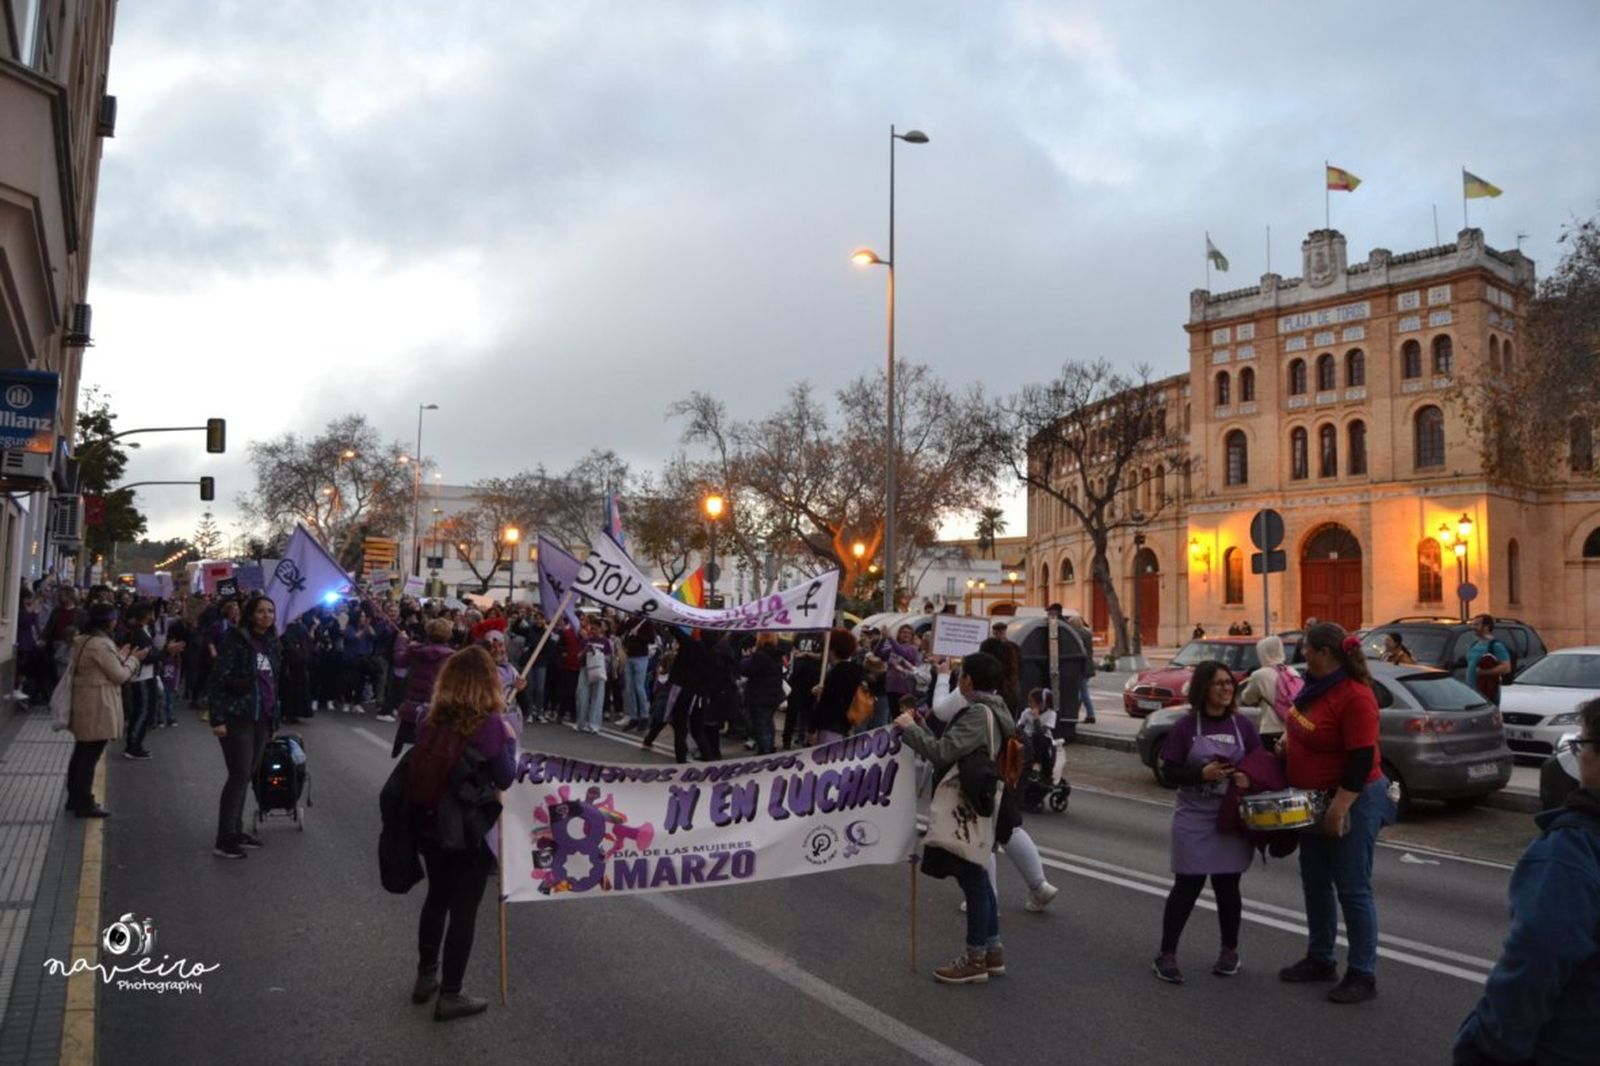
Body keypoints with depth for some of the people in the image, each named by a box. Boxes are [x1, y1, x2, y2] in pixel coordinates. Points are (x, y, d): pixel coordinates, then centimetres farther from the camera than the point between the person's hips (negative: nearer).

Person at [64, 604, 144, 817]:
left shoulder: (82, 641, 10)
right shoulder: (101, 644, -21)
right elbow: (120, 675, -15)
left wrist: (120, 656, 16)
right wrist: (133, 659, 0)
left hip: (83, 706, 10)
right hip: (97, 709, -10)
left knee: (81, 753, 19)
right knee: (90, 757, -2)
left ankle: (74, 798, 29)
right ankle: (84, 805, 4)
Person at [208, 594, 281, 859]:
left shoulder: (271, 642, 10)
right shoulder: (236, 639, -10)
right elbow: (218, 678, -14)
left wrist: (274, 718, 15)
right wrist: (218, 719, -19)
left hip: (262, 719, 7)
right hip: (237, 717, -7)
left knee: (249, 775, 12)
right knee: (239, 775, -8)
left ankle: (236, 830, 23)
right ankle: (224, 840, -3)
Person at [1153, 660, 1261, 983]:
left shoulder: (1243, 725, 2)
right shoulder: (1186, 725, -5)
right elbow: (1169, 771, -5)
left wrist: (1249, 778, -15)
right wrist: (1201, 773, -21)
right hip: (1193, 818, -2)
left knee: (1227, 885, 9)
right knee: (1187, 885, -3)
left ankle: (1230, 950, 29)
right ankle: (1166, 954, 8)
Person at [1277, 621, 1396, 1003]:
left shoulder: (1356, 697, -23)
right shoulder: (1317, 685, 3)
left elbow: (1362, 759, -24)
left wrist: (1339, 808, -24)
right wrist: (1289, 739, 2)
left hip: (1352, 802, -9)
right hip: (1315, 800, 9)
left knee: (1353, 890, 0)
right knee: (1315, 883, 17)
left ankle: (1363, 975, 11)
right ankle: (1320, 959, 31)